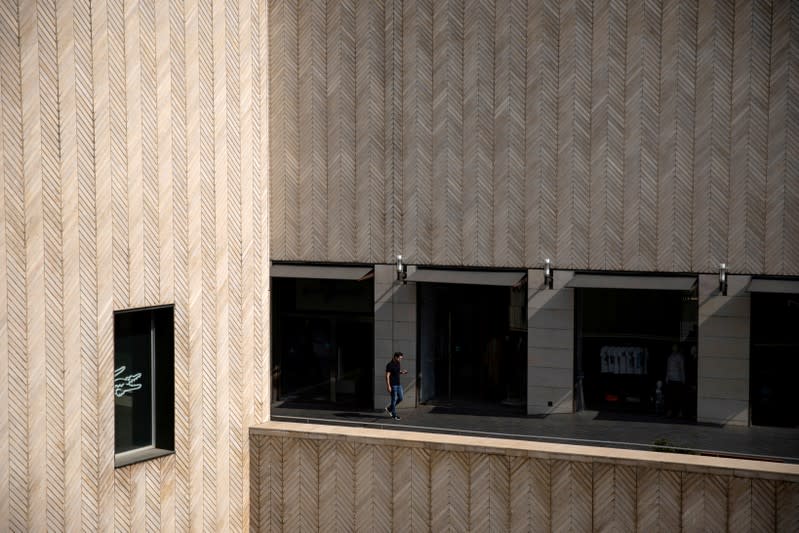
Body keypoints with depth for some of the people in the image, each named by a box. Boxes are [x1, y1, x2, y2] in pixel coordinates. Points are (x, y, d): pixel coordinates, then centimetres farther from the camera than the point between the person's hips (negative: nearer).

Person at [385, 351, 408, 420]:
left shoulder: (398, 363, 7)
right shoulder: (390, 365, -17)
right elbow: (387, 376, -18)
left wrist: (402, 372, 0)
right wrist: (388, 386, -22)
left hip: (398, 384, 8)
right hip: (393, 385, -8)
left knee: (401, 398, 10)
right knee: (394, 399, -1)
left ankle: (389, 408, 25)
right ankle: (394, 415, 9)